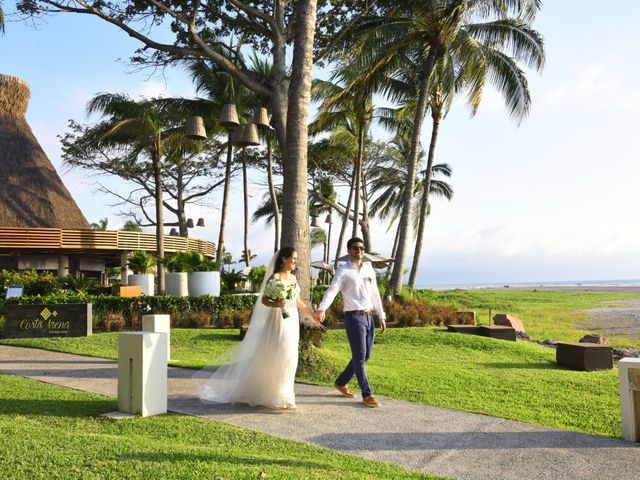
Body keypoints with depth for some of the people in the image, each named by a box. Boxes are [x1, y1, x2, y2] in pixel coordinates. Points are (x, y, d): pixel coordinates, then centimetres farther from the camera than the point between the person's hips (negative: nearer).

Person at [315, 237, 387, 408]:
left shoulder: (369, 269, 13)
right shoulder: (343, 271, -6)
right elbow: (332, 290, -20)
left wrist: (381, 316, 17)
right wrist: (322, 309, -36)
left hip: (369, 317, 7)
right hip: (354, 317, -7)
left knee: (366, 355, 13)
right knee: (360, 356, -5)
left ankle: (341, 382, 30)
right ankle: (367, 395, 3)